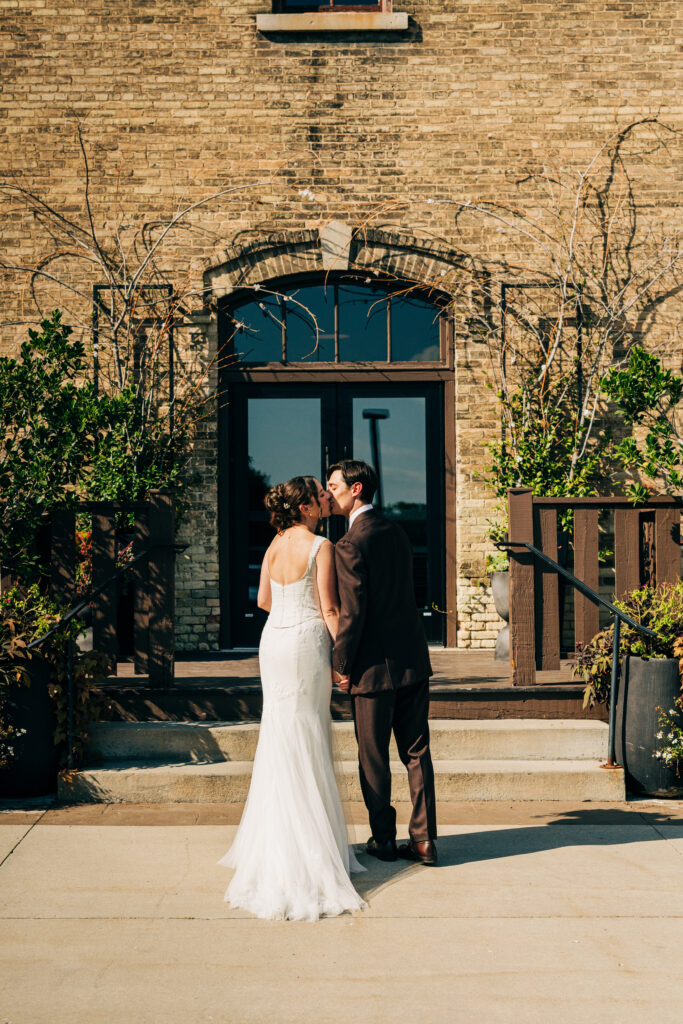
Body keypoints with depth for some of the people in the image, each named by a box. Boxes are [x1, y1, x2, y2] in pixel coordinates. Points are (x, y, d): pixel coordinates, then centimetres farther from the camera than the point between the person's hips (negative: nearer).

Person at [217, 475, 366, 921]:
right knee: (306, 745, 2)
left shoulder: (275, 545, 7)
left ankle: (275, 844, 21)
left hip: (273, 641, 6)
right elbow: (329, 608, -14)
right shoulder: (321, 547, -13)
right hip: (307, 643, -6)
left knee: (280, 740, 13)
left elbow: (263, 600, 13)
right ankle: (309, 847, 8)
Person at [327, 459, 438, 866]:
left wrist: (341, 665, -6)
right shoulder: (396, 532, 9)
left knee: (374, 758, 8)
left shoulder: (351, 545, -16)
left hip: (375, 666, -7)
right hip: (414, 661, 7)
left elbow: (352, 611, -18)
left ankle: (384, 840, 18)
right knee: (417, 752, 10)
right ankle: (424, 839, 13)